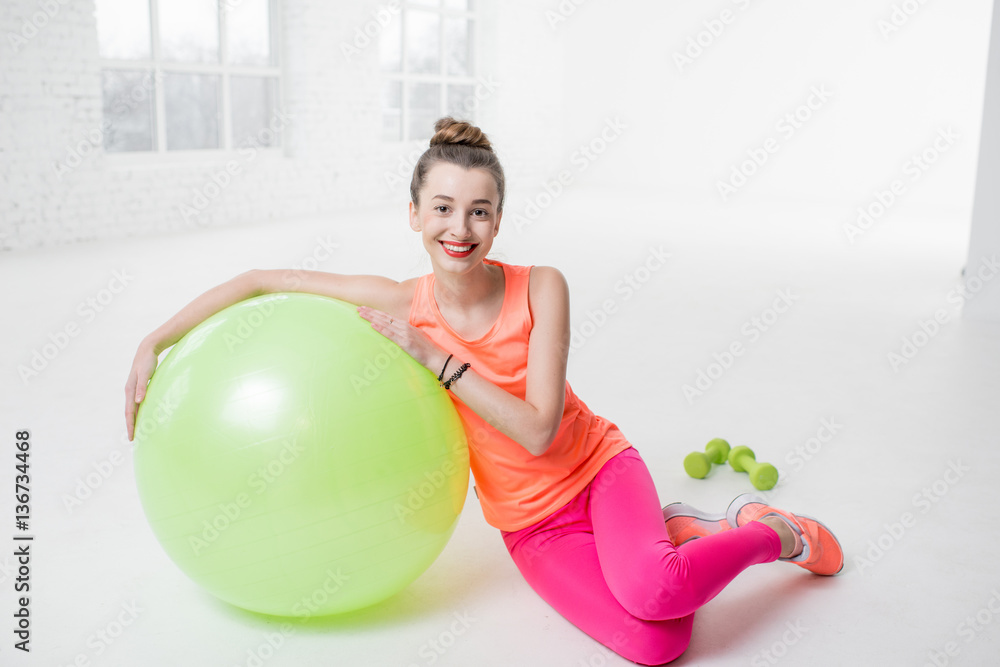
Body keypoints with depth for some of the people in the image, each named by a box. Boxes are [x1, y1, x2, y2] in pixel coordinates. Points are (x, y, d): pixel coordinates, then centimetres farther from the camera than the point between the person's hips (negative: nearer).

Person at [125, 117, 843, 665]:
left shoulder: (541, 288, -17)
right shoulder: (400, 304, -13)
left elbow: (538, 429, -22)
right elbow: (260, 280, -6)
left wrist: (434, 355, -25)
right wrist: (154, 344, -11)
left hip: (598, 467, -1)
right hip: (530, 525, 1)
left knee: (649, 592, -34)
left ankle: (779, 534, 0)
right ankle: (678, 532, 11)